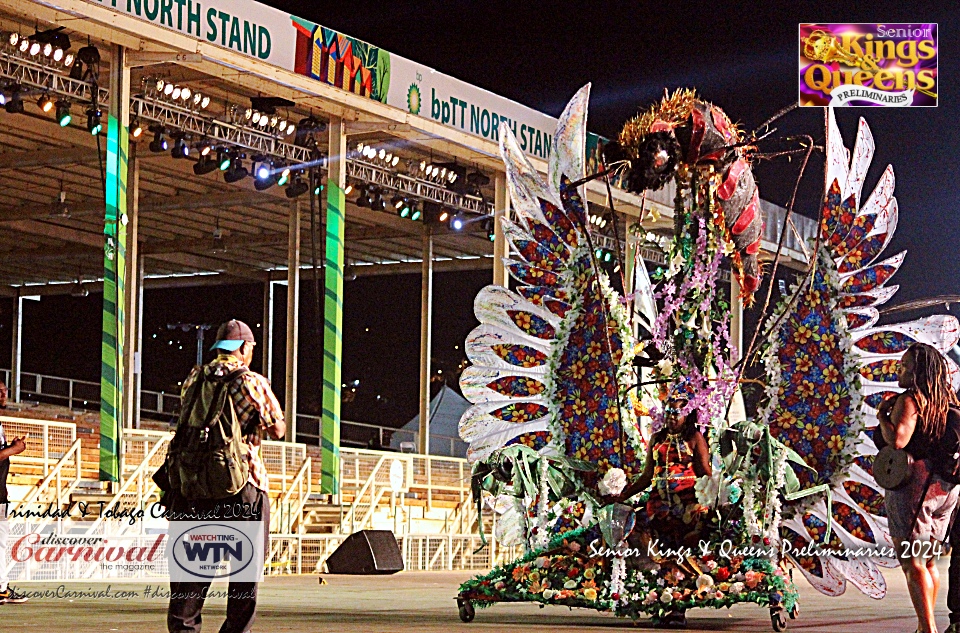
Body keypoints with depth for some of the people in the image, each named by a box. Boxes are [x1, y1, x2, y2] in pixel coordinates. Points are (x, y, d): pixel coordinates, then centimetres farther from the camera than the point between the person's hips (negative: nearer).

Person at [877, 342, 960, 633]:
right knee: (928, 560, 18)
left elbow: (897, 440, -25)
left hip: (914, 484, -8)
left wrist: (882, 416, -10)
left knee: (912, 563, -5)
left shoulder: (910, 399, -14)